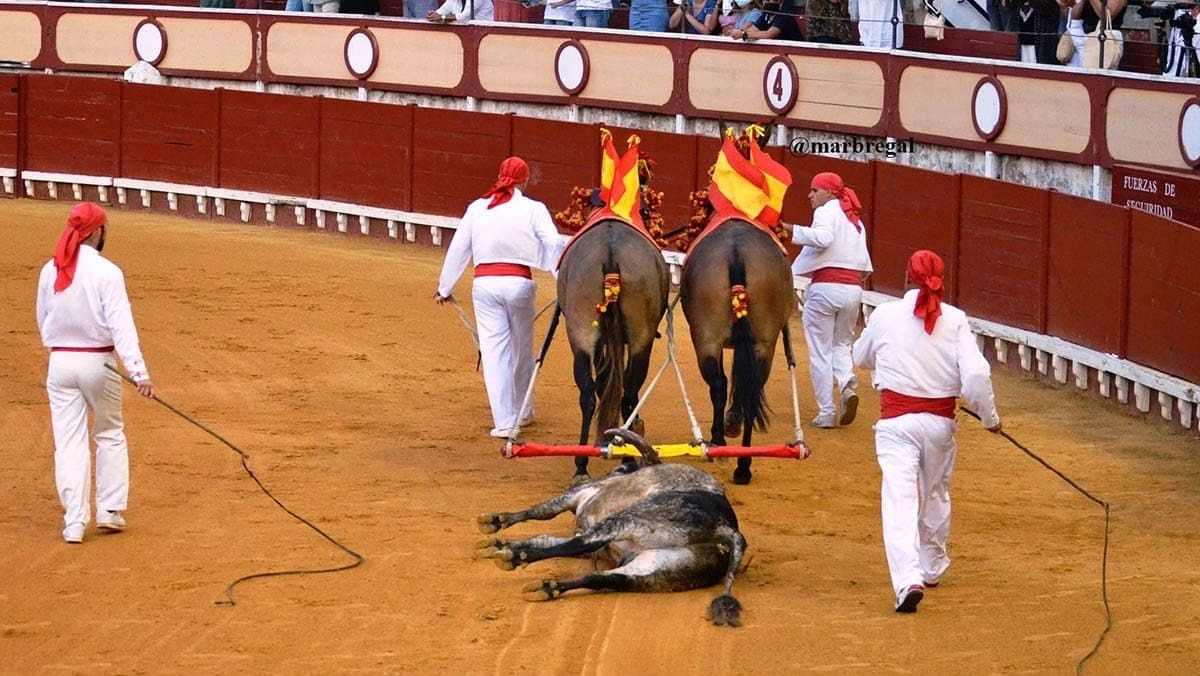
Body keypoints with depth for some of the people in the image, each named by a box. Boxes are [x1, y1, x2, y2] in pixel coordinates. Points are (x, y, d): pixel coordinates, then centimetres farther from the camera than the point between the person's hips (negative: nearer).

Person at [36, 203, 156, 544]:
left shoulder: (49, 271, 1)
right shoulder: (106, 272, -12)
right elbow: (121, 326, -19)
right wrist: (139, 372, -23)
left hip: (60, 363, 3)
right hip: (97, 362, -3)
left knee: (68, 441, 4)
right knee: (110, 434, 15)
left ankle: (75, 520, -1)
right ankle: (109, 510, 15)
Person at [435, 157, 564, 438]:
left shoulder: (477, 208, 8)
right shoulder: (533, 209, 0)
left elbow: (458, 249, 13)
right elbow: (554, 246, -10)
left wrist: (445, 287, 23)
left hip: (484, 285, 1)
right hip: (519, 283, -1)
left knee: (493, 350, 2)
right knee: (521, 349, 16)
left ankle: (504, 420, -5)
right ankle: (522, 411, 30)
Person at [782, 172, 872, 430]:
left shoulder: (826, 212, -3)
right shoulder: (856, 220, 20)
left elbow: (823, 238, -25)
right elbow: (865, 266, 16)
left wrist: (789, 229, -23)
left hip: (825, 287, -7)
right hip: (854, 289, 7)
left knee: (820, 352, 2)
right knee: (841, 344, 19)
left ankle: (826, 413, -1)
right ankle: (847, 384, -11)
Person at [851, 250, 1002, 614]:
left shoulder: (885, 315, -3)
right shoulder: (955, 320, -5)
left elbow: (861, 357, 15)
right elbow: (975, 375, -12)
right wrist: (989, 417, 3)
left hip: (897, 422, -2)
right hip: (940, 421, 2)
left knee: (899, 499, -9)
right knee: (936, 495, 23)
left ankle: (908, 579, -27)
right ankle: (932, 567, 39)